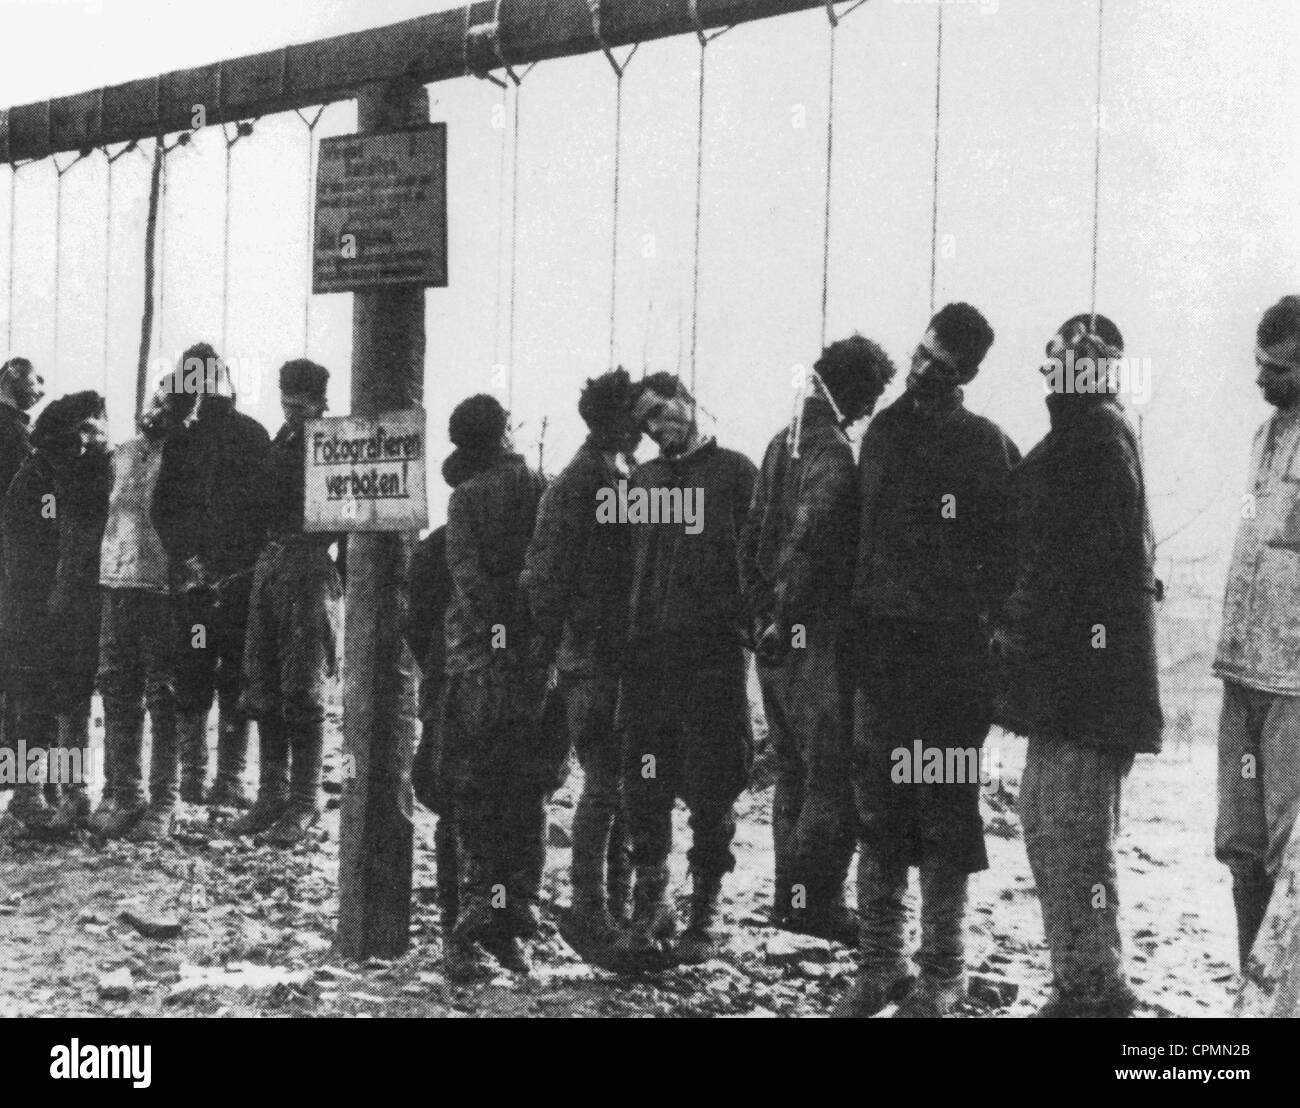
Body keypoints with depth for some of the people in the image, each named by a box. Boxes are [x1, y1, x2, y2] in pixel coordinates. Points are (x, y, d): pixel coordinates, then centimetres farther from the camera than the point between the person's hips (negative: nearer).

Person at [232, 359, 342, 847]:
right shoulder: (280, 444, 15)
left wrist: (343, 584, -12)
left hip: (311, 571, -7)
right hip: (270, 564, 7)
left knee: (302, 693, -6)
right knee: (263, 692, 7)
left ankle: (304, 805, 0)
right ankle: (272, 796, 15)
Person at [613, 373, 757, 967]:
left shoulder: (733, 472, 3)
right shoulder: (642, 479, 17)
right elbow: (627, 564, 17)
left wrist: (751, 626, -10)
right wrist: (625, 638, 8)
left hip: (712, 651, -4)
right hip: (648, 651, 4)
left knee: (710, 785, 0)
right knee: (644, 783, 3)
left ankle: (706, 911, 8)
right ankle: (650, 902, 14)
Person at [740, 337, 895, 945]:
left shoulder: (782, 443, 11)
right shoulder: (832, 453, -15)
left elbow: (753, 536, 14)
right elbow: (806, 544, -23)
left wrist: (763, 611, 15)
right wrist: (787, 618, -15)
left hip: (777, 638, 9)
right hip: (818, 638, -9)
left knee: (794, 773, 16)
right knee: (836, 778, -3)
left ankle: (791, 893, 21)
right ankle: (811, 898, -2)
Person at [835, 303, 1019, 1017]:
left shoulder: (984, 446, -3)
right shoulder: (882, 433, 13)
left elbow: (1005, 553, -5)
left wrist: (982, 618, -12)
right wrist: (853, 622, 10)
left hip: (950, 650, -5)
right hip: (879, 644, 5)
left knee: (944, 811, 1)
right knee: (877, 811, 6)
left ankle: (942, 971, 10)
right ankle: (879, 964, 14)